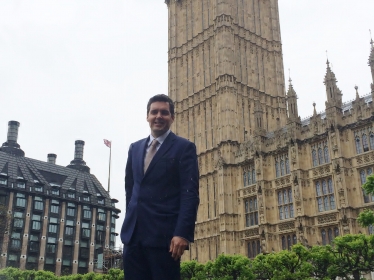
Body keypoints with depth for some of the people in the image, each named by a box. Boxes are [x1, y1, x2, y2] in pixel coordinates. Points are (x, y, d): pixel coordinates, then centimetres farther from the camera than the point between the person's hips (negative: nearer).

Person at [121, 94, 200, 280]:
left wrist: (183, 233, -17)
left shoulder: (184, 147, 1)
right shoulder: (135, 148, 18)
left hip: (164, 234, -5)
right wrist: (130, 221, 15)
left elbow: (190, 193, -8)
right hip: (133, 233, 5)